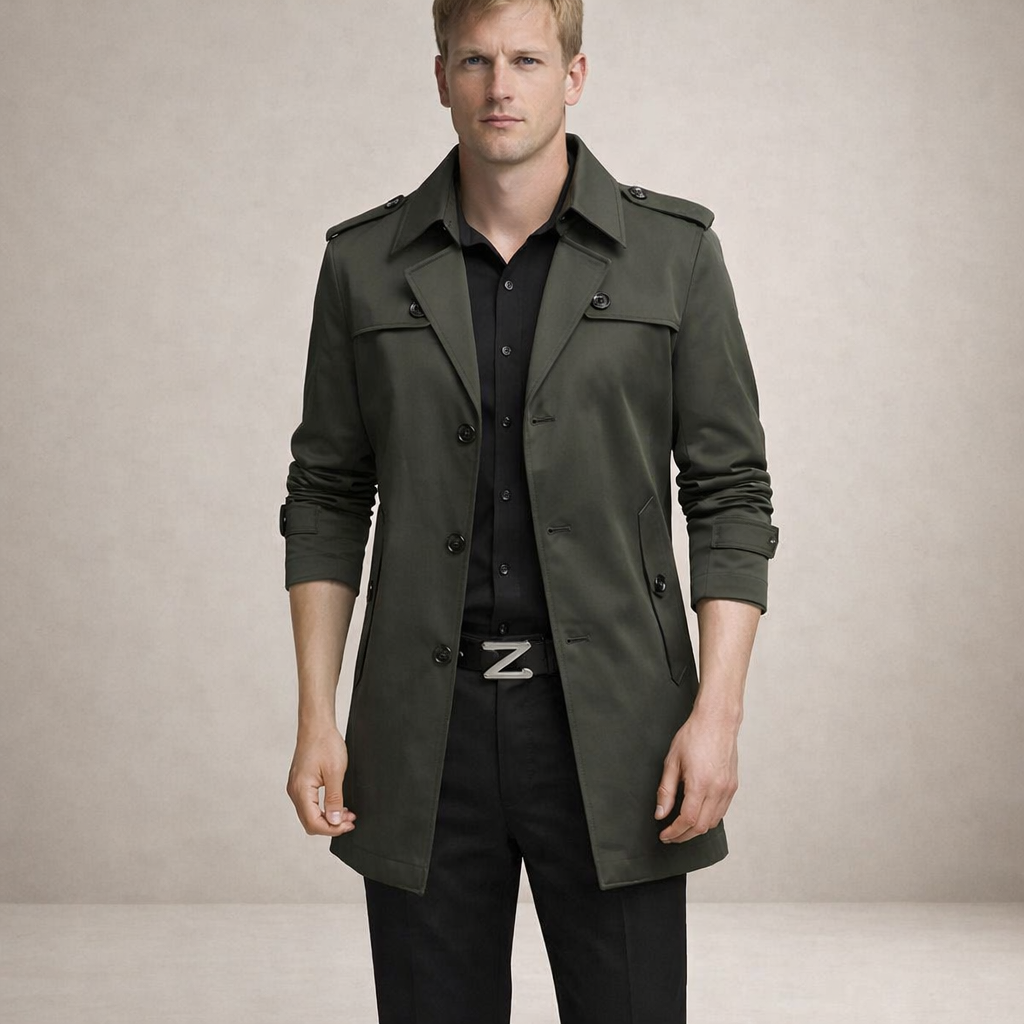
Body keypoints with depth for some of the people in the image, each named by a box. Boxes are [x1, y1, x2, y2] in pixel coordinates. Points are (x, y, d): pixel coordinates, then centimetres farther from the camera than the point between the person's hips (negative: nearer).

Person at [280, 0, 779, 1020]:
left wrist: (717, 710, -8)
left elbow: (730, 494, 1)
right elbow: (327, 497, 8)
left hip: (612, 727, -1)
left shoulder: (675, 251, 1)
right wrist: (316, 715, 2)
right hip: (424, 722, 2)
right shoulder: (365, 264, 5)